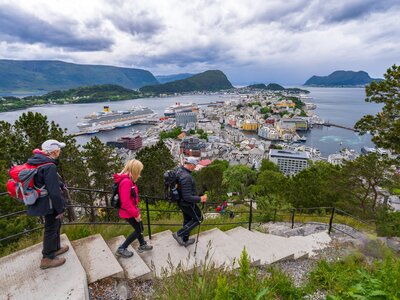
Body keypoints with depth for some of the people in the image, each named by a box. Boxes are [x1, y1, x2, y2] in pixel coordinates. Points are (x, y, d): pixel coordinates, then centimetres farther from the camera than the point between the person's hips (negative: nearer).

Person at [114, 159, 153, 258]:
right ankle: (121, 249, 17)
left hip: (131, 211, 9)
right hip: (129, 213, -9)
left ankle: (142, 245, 43)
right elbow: (126, 202, -29)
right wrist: (136, 213, -21)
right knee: (139, 230, 6)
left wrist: (136, 211, 15)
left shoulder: (129, 180, 5)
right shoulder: (126, 182, -27)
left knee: (139, 228, 22)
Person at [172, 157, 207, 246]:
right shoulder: (186, 177, -34)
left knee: (187, 220, 24)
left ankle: (185, 240, 41)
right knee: (198, 219, 13)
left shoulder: (179, 170, -4)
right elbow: (187, 197, -32)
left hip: (182, 202, 9)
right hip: (188, 203, -9)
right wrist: (200, 199, -21)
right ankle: (179, 234, 13)